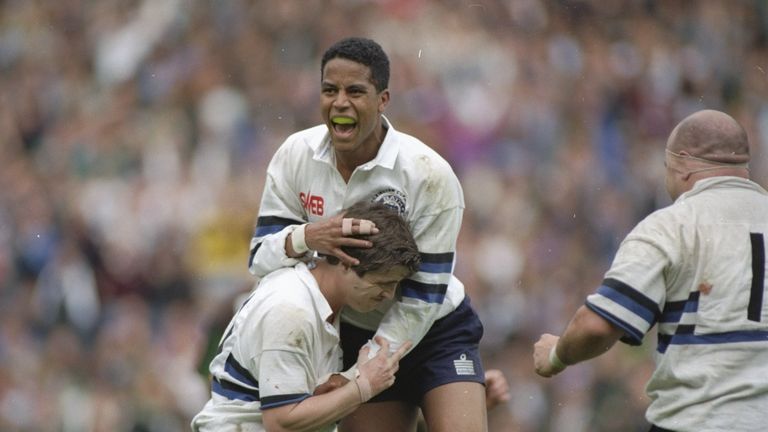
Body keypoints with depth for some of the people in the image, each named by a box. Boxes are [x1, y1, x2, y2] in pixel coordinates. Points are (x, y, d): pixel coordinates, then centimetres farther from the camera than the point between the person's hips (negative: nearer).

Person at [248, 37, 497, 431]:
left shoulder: (429, 174, -22)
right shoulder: (295, 156, -11)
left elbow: (423, 295, -20)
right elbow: (260, 258, -11)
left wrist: (358, 375, -24)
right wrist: (304, 238, -34)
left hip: (435, 331, -3)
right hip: (354, 335, 3)